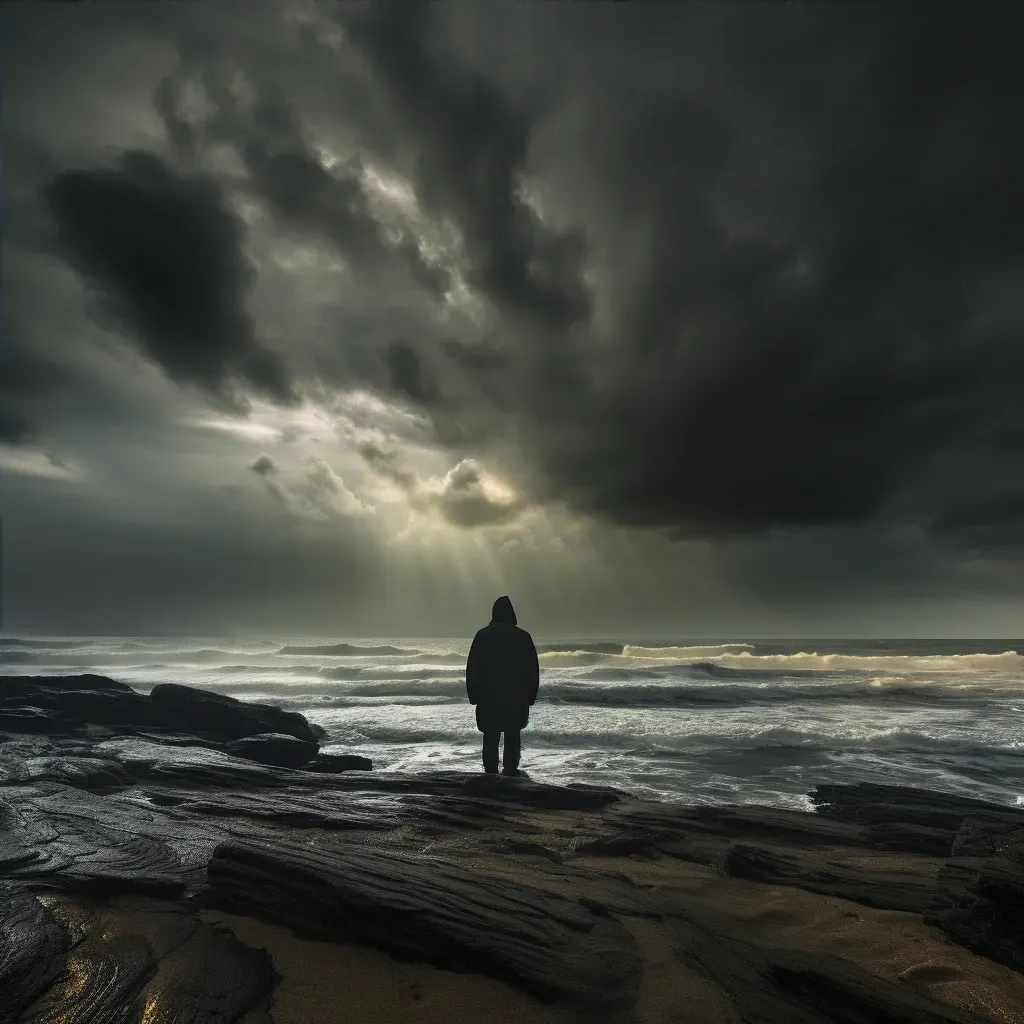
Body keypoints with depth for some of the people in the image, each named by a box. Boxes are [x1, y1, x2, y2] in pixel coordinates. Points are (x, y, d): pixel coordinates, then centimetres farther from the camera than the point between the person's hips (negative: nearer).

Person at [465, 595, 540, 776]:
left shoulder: (483, 635, -2)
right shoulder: (523, 636, -2)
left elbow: (472, 668, -1)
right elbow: (533, 670, 1)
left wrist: (473, 695, 5)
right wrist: (530, 696, 8)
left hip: (488, 697, 0)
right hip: (516, 698, 0)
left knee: (491, 735, 7)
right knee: (512, 735, 10)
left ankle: (491, 771, 6)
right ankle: (511, 769, 7)